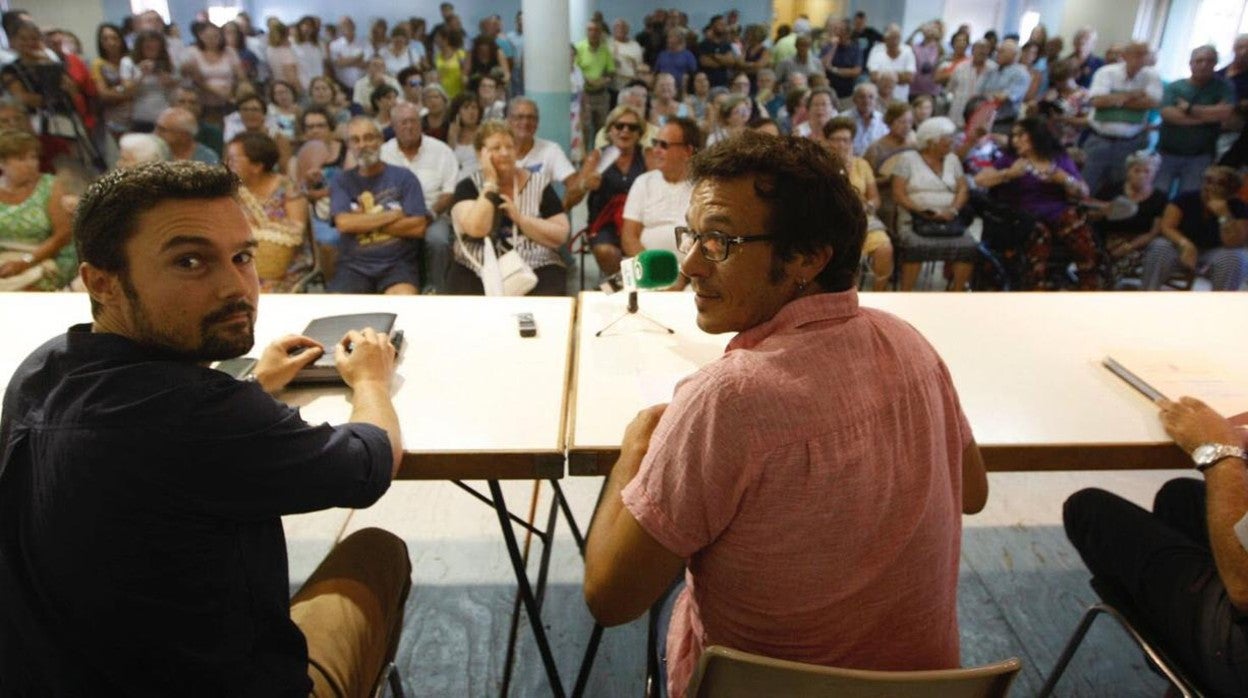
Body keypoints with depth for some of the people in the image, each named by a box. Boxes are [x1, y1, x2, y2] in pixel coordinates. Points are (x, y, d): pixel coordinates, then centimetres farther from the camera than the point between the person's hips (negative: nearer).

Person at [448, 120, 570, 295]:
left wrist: (519, 217, -10)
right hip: (478, 273, 0)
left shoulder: (539, 183, 7)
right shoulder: (468, 186, 5)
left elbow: (561, 236, -1)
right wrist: (490, 183, -9)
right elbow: (476, 229, -14)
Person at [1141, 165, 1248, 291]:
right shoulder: (1186, 198, -11)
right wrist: (1184, 243, -35)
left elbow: (1235, 244, -21)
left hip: (1214, 253, 0)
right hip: (1184, 248, 0)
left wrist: (1224, 215, -31)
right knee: (1159, 247, -31)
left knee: (1233, 259, -32)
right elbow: (1166, 227, -17)